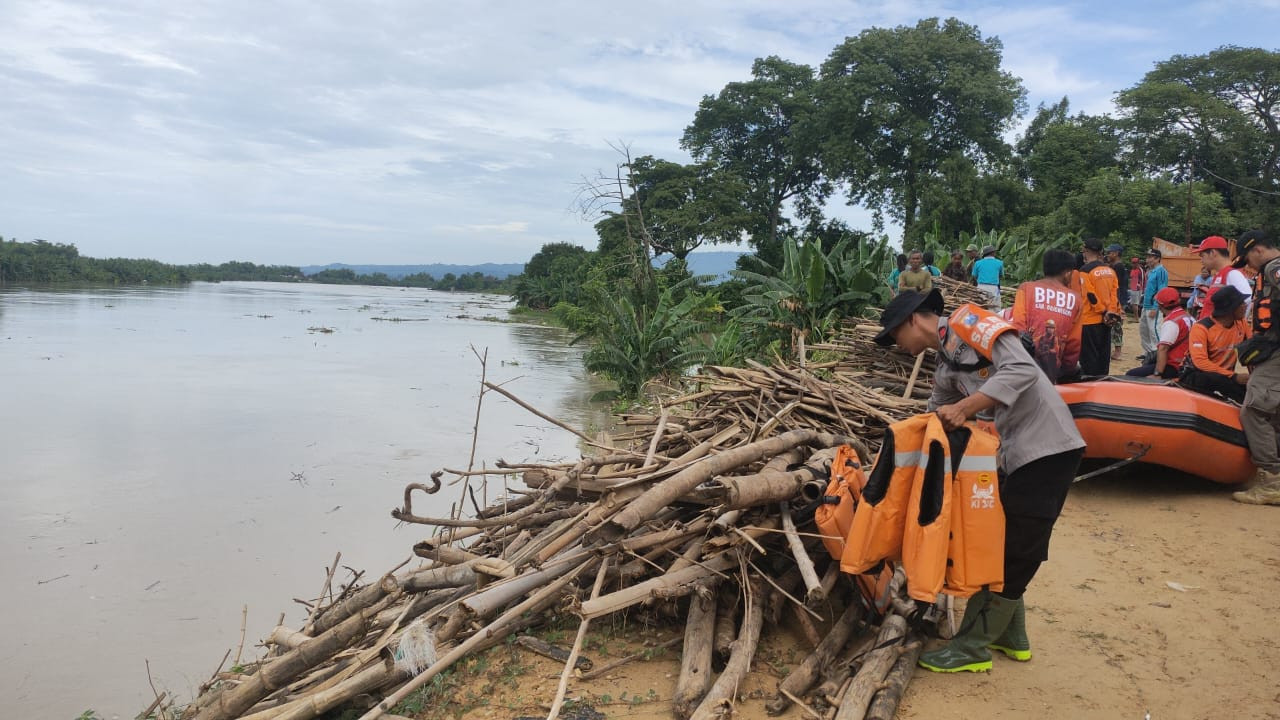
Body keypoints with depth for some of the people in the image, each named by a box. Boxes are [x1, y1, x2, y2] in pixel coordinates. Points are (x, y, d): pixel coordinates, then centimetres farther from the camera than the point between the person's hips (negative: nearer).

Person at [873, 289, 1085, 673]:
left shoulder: (970, 324, -12)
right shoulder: (947, 366, 14)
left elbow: (1022, 371, -25)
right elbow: (936, 416, 22)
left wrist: (964, 408, -28)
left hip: (1047, 448, -9)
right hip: (1016, 453, 9)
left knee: (1013, 550, -3)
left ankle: (972, 647, 4)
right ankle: (1010, 634, 30)